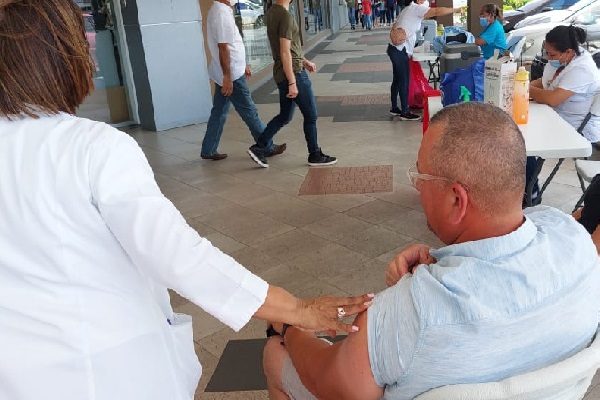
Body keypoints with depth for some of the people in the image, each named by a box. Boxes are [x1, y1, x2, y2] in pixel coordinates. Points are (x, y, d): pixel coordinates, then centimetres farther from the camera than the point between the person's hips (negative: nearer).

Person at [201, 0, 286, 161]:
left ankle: (208, 150, 20)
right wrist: (228, 77, -23)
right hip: (231, 74, -10)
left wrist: (242, 64, 25)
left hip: (227, 73, 10)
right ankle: (267, 147, 12)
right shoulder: (222, 14, -19)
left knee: (219, 112, 14)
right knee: (249, 112, 1)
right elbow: (223, 48, -23)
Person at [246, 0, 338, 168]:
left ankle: (258, 147, 15)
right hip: (294, 73, -9)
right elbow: (285, 53, -23)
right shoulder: (285, 16, -19)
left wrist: (304, 61, 25)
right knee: (311, 115, 5)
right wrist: (292, 83, -21)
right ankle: (315, 155, 17)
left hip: (282, 75, 9)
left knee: (284, 116, 17)